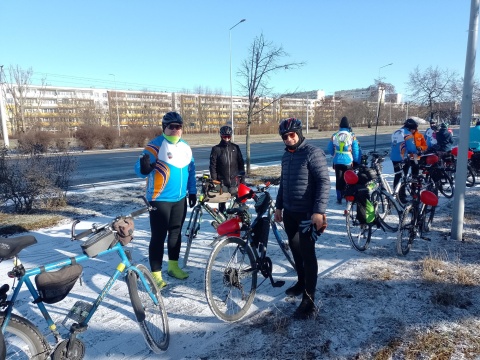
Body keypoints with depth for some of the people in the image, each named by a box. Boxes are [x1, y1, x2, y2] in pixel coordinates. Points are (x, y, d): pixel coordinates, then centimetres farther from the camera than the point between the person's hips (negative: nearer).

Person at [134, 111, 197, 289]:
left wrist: (192, 191, 14)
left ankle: (173, 266, 32)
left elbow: (191, 170, 16)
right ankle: (155, 274, 9)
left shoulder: (185, 147, 8)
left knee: (176, 233, 16)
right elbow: (140, 170, -15)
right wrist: (144, 167, -38)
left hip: (180, 199, 6)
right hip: (159, 199, -6)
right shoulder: (155, 145, -12)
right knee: (158, 236, -2)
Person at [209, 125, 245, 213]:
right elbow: (213, 166, -2)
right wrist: (214, 181, -6)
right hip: (222, 181, -1)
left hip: (235, 180, 1)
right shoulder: (216, 149, -1)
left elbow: (241, 163, 9)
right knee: (221, 202, 8)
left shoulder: (235, 147, 5)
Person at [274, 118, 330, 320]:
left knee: (307, 254, -3)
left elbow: (324, 182, -18)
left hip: (307, 215, -7)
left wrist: (319, 211, -24)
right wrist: (279, 206, 18)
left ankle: (309, 301, 4)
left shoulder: (313, 153, -13)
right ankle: (301, 283, 37)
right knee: (295, 251, 17)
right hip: (289, 213, 8)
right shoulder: (286, 155, 11)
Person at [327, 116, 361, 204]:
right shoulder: (352, 136, -7)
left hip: (337, 161, 2)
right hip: (348, 161, -2)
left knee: (338, 180, 9)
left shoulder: (334, 136, 0)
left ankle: (339, 199, 11)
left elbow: (329, 149, 10)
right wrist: (357, 161, 7)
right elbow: (356, 150, -3)